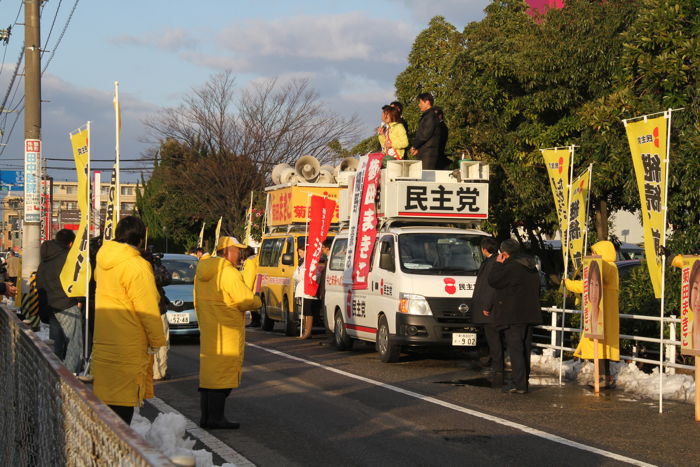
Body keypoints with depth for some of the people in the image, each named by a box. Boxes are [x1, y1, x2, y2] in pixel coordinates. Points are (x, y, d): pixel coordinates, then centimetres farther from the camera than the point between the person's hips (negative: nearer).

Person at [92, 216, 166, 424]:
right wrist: (157, 340, -7)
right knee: (124, 401, -3)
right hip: (127, 344, -8)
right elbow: (147, 309, -17)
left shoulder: (103, 260, 9)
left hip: (104, 341, 8)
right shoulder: (136, 266, -17)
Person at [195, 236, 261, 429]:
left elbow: (198, 302, 19)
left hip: (207, 330, 9)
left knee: (208, 372, 13)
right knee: (223, 372, -6)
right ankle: (216, 417, -6)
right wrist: (257, 301, 2)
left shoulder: (202, 272, 13)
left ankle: (206, 416, 16)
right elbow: (245, 301, -19)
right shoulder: (228, 273, -16)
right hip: (226, 332, -9)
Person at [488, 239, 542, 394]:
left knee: (515, 349, -8)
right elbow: (536, 291, 22)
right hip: (530, 314, 9)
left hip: (514, 316, -9)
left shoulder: (511, 267, -16)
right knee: (525, 349, 13)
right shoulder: (531, 267, 14)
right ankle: (523, 382, 17)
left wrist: (498, 263, -1)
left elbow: (493, 281, -11)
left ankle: (519, 384, -12)